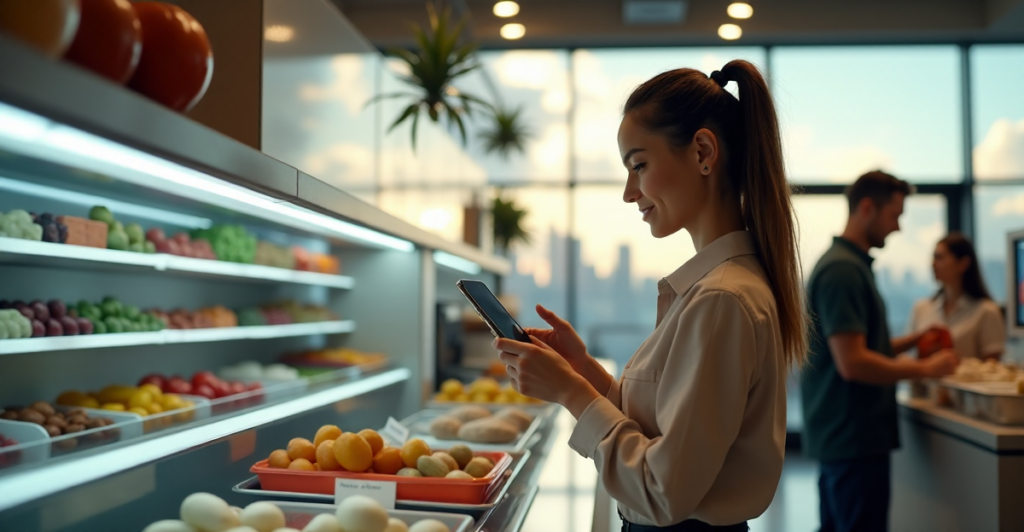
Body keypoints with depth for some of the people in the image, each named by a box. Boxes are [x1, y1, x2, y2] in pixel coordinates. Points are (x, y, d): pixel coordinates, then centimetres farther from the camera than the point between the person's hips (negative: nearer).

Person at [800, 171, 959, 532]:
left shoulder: (851, 264, 15)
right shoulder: (843, 269, -18)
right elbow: (853, 364, -24)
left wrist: (910, 341, 8)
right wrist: (925, 369, -13)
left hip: (838, 434, 10)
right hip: (855, 436, -10)